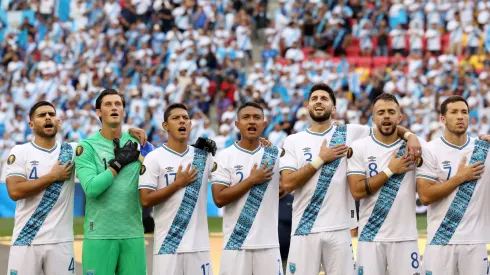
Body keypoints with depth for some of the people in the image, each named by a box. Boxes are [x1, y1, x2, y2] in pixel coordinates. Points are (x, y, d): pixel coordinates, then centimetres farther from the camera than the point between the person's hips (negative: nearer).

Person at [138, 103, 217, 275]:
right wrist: (178, 184, -11)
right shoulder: (154, 158, -3)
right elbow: (145, 200, -8)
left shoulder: (204, 156, 9)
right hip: (167, 246, -4)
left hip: (199, 245, 4)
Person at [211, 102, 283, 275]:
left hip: (268, 243, 2)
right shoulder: (225, 157, -1)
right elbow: (219, 199, -9)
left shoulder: (275, 155, 8)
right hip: (236, 243, -2)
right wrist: (251, 180, -11)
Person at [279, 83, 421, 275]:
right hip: (304, 229, 0)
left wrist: (410, 135, -8)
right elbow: (287, 183, -5)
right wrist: (320, 159, -8)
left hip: (339, 229, 1)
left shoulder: (349, 133, 8)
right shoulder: (293, 141, 5)